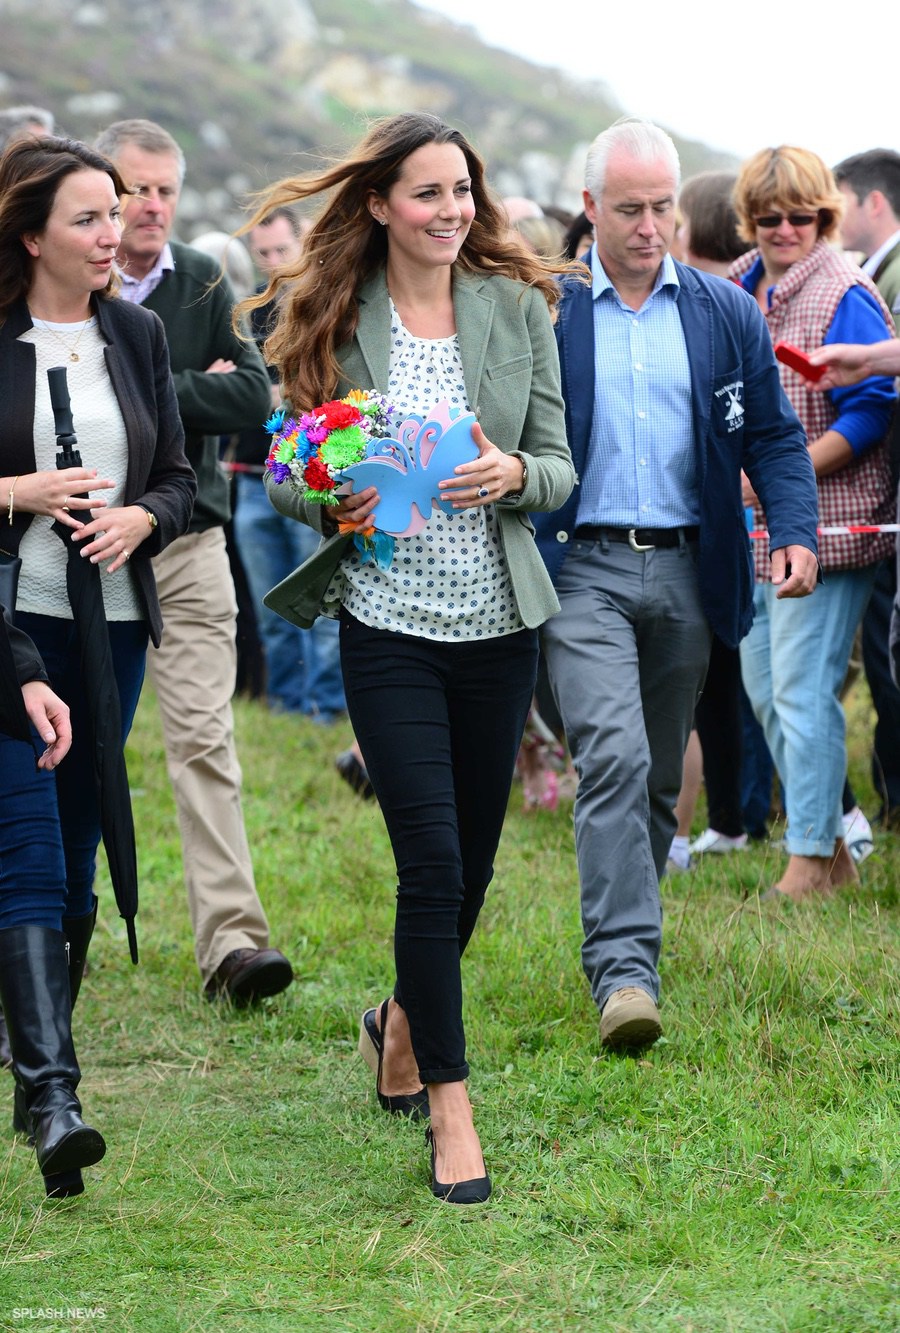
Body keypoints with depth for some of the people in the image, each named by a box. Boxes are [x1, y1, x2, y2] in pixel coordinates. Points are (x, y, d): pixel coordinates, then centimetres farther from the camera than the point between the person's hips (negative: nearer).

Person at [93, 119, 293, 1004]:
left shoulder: (204, 285, 7)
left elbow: (253, 396, -3)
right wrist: (191, 390, -11)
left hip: (188, 540, 1)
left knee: (204, 739, -8)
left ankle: (230, 937, -14)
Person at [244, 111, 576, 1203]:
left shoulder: (517, 307, 2)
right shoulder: (334, 317, -1)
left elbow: (561, 471, 4)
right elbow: (289, 474, 5)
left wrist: (513, 475, -17)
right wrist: (333, 504, -16)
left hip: (498, 621, 3)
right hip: (389, 622, -2)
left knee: (472, 864, 12)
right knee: (432, 859, -10)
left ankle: (405, 1019, 40)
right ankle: (449, 1102, 0)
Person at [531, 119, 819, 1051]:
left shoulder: (725, 312, 9)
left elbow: (772, 435, 11)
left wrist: (794, 531, -5)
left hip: (687, 571, 4)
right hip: (582, 568, -3)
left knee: (658, 776, 11)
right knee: (612, 756, -18)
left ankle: (620, 944, 27)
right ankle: (624, 970, -20)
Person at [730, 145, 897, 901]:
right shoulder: (742, 287, 12)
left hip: (824, 524, -9)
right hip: (756, 525, 9)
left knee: (802, 690, -8)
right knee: (763, 687, 13)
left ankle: (810, 861, 2)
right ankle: (831, 848, 25)